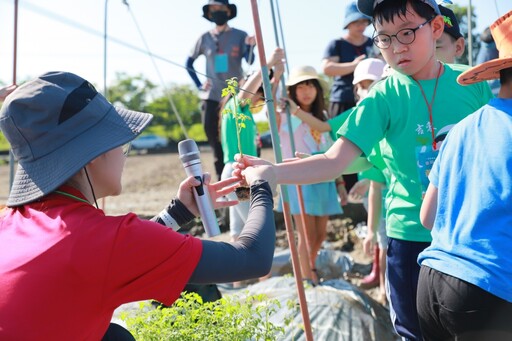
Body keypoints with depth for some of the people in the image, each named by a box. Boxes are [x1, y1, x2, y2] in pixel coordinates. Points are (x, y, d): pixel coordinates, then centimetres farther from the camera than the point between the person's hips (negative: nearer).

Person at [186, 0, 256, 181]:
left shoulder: (240, 36, 2)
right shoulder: (205, 38, 8)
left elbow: (250, 61, -13)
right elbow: (189, 62, 18)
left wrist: (249, 46, -33)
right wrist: (199, 84, 5)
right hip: (211, 96, 3)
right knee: (213, 136, 4)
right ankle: (222, 178, 15)